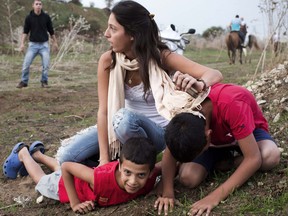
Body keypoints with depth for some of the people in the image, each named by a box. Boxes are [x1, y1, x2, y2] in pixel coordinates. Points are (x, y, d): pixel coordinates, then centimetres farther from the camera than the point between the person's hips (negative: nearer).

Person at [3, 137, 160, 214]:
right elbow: (66, 167, -37)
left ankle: (37, 154, 64)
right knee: (42, 180, 31)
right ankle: (22, 153, 55)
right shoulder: (102, 179, -51)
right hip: (65, 183, -4)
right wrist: (75, 203, -35)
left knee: (57, 169, 38)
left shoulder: (147, 180, -37)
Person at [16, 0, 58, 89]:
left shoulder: (46, 17, 0)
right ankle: (24, 81, 10)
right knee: (26, 64, -6)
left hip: (44, 44, 0)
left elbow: (51, 30, 10)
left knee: (46, 65, -5)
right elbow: (25, 31, 3)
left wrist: (55, 42, 15)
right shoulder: (29, 17, -2)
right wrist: (22, 43, -7)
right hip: (33, 44, 0)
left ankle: (44, 81, 13)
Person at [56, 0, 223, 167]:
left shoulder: (161, 57, -20)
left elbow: (215, 75, -26)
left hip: (159, 132, -3)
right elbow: (103, 111, -14)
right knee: (66, 155, -12)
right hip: (126, 128, 4)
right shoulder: (108, 61, -13)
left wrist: (198, 84, -51)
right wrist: (104, 159, -19)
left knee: (124, 118, -37)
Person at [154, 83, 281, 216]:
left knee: (270, 157, -37)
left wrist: (215, 197, -42)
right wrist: (168, 193, -26)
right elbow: (170, 152, -14)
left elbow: (254, 159, -39)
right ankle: (222, 159, 3)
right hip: (216, 139, 3)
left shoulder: (231, 105, -41)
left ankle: (225, 163, -9)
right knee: (188, 177, -23)